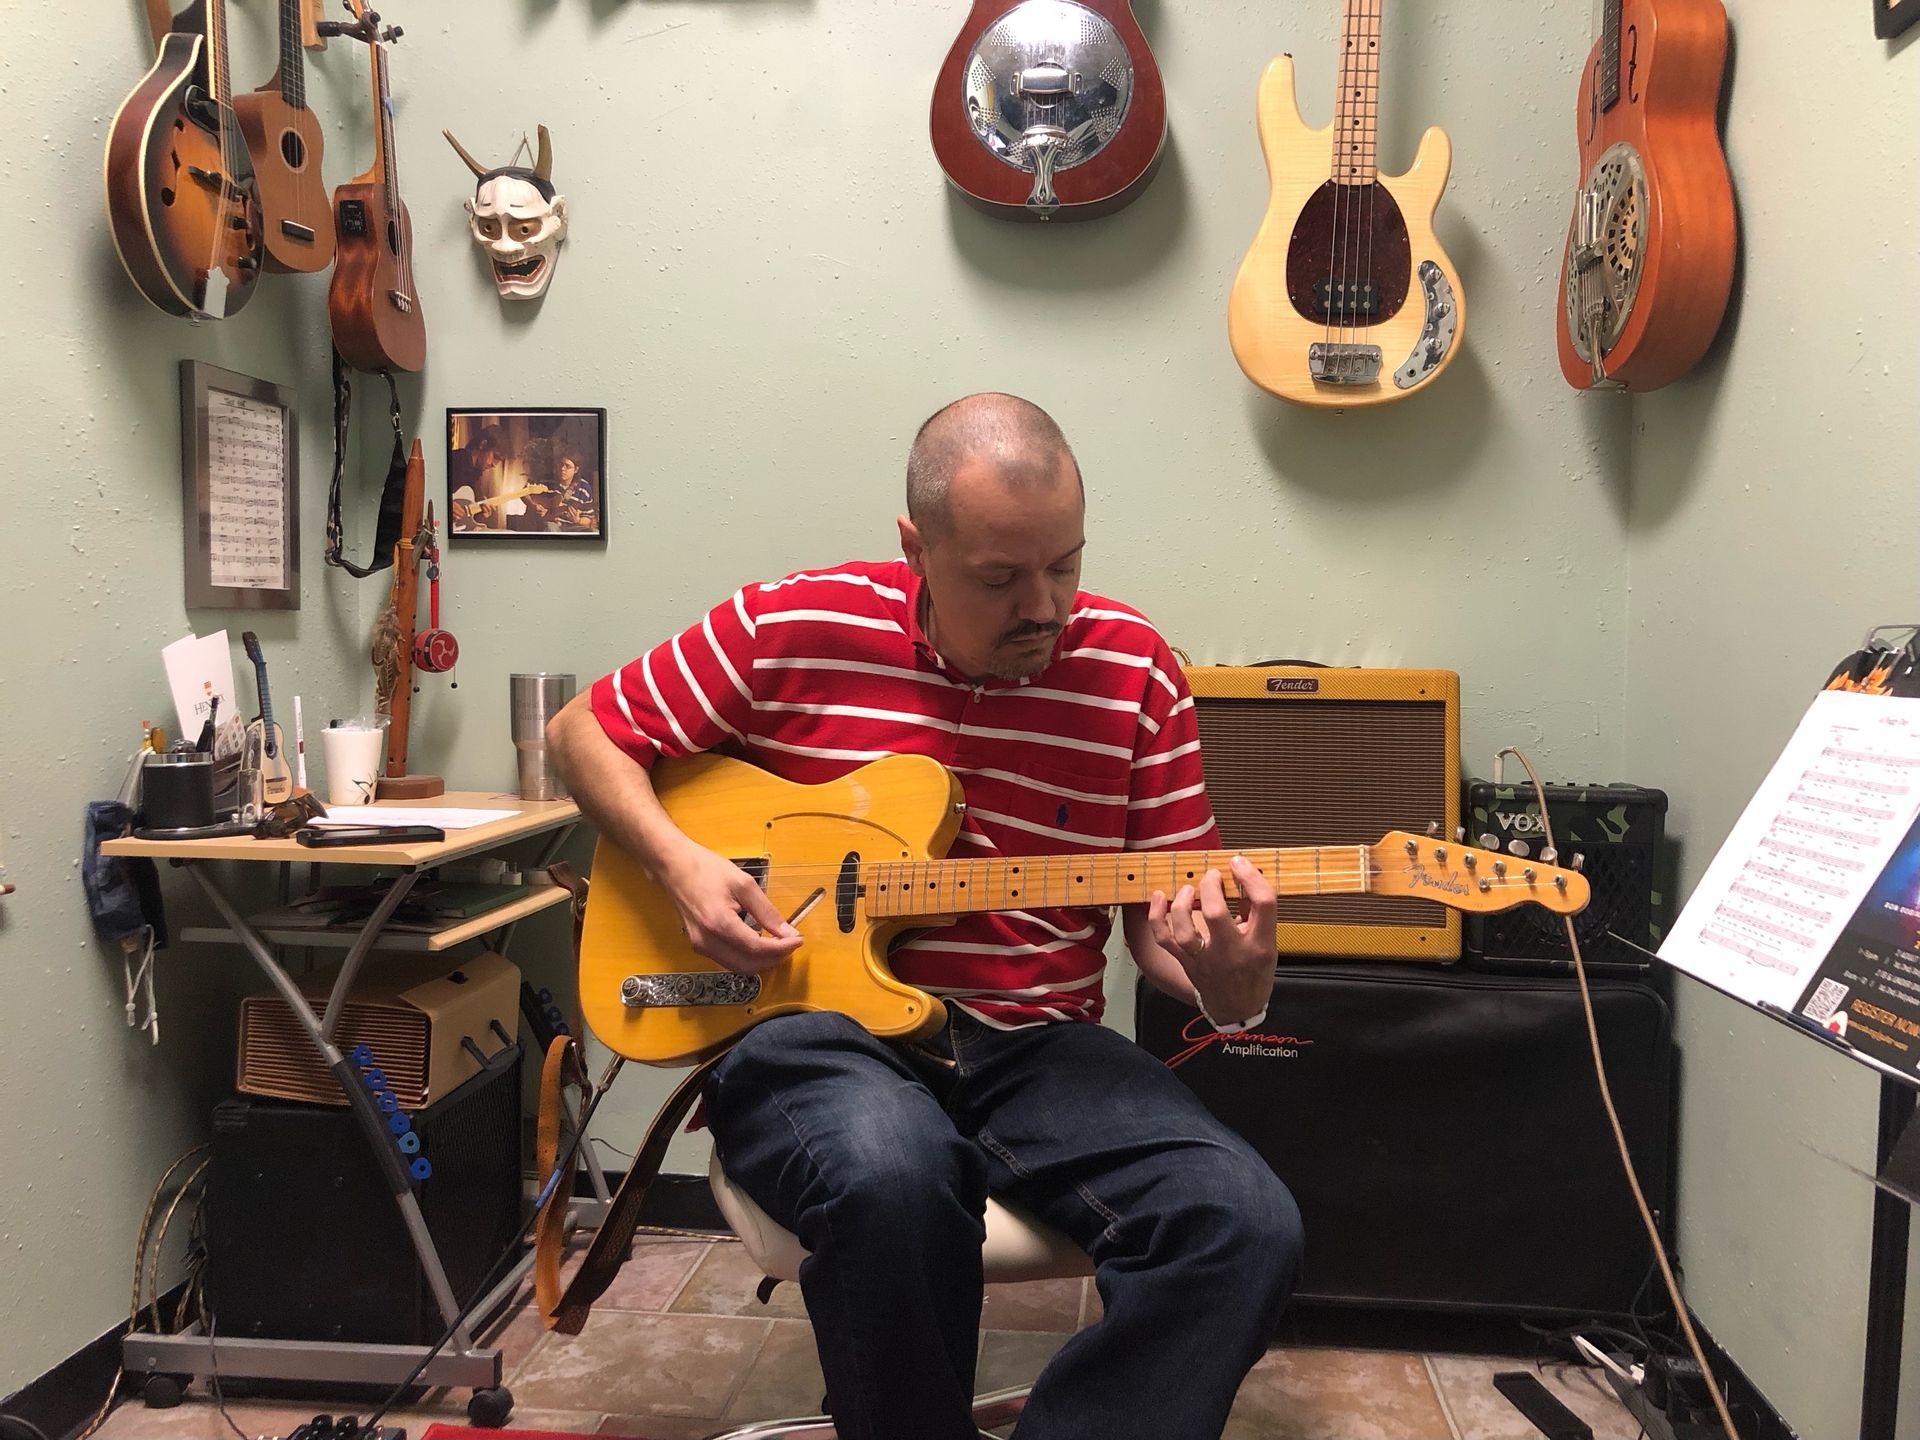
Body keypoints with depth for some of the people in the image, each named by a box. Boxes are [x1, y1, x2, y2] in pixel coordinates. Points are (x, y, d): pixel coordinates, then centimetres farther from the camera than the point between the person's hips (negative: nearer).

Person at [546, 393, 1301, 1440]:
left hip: (1036, 1046, 2)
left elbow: (1161, 912, 6)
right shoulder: (790, 628, -3)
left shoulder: (1133, 669, 2)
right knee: (892, 1179, -37)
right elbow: (585, 731, 10)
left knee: (1246, 1228, -23)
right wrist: (677, 863, -8)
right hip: (816, 1024, -2)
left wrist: (1226, 983, -17)